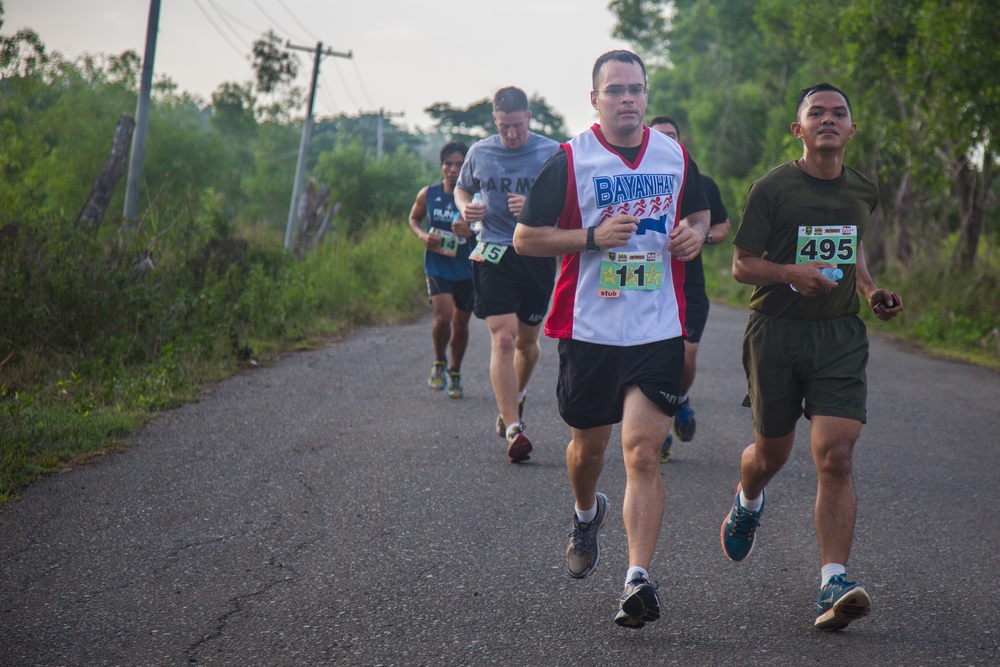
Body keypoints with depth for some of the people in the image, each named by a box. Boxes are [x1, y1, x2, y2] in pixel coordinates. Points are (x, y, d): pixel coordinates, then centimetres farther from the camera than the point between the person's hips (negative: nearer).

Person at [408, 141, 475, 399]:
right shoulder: (428, 194, -1)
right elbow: (414, 218, 17)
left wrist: (473, 231, -21)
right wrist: (422, 235, -4)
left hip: (467, 270, 1)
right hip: (437, 267, 0)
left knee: (461, 324, 10)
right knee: (443, 317, -18)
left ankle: (455, 374, 32)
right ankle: (439, 363, 10)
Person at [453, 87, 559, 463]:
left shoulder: (552, 153, -1)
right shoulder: (479, 153, 6)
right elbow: (462, 188, 23)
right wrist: (465, 209, 0)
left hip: (538, 255, 0)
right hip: (493, 254, 0)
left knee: (527, 341, 13)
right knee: (503, 339, -14)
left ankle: (517, 395, 45)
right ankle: (513, 429, -15)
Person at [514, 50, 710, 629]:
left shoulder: (676, 157, 7)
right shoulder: (569, 161, -4)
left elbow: (699, 213, 25)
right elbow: (526, 238, -2)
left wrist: (695, 234, 1)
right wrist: (593, 237, -16)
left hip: (658, 332, 0)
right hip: (589, 331, 0)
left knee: (643, 454, -11)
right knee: (589, 445, 16)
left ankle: (639, 580, -12)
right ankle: (587, 514, 49)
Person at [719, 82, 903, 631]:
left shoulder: (863, 192, 9)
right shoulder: (772, 188, -6)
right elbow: (741, 265, -4)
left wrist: (870, 291, 7)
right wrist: (790, 272, -22)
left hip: (840, 337, 2)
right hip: (777, 332, -2)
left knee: (835, 456, -14)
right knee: (771, 453, 12)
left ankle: (833, 585, -14)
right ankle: (747, 504, 50)